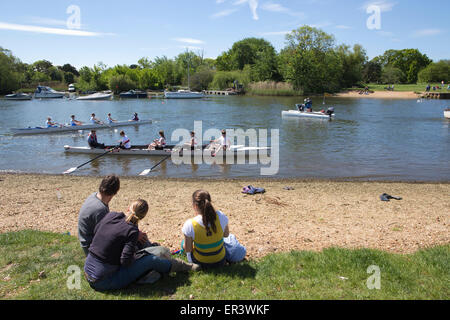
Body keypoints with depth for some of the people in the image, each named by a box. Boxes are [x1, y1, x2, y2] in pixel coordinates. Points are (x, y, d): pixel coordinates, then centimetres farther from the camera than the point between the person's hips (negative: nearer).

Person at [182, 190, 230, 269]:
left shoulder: (190, 225, -28)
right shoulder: (220, 216, -21)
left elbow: (188, 249, -15)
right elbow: (226, 234, -3)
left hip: (200, 263, -2)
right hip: (220, 261, 2)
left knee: (184, 244, 27)